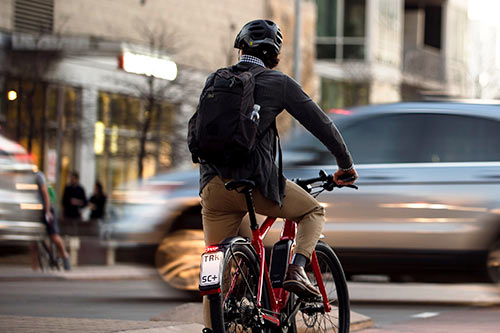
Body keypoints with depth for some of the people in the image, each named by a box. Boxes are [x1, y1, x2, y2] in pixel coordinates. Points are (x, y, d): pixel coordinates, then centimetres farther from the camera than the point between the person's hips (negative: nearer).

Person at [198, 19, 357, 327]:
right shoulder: (278, 82, 4)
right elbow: (321, 123, 8)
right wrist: (346, 164, 22)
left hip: (213, 184, 4)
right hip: (255, 181, -4)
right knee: (314, 212, 20)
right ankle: (296, 271, -2)